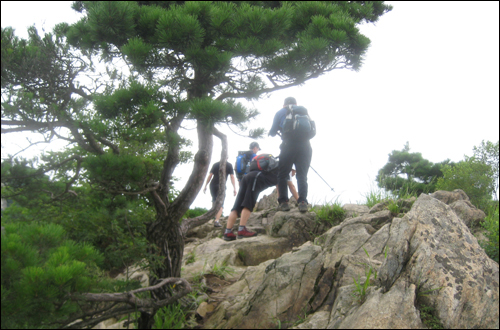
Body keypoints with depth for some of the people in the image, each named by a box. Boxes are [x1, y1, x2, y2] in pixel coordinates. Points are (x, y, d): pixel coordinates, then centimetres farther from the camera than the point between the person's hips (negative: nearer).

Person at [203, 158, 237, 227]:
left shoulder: (215, 164, 13)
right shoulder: (229, 165, 7)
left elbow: (210, 176, 6)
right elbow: (232, 177, -1)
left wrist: (205, 186, 9)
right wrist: (234, 188, -4)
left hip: (213, 185, 3)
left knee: (214, 202, 20)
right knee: (220, 205, -1)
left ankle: (214, 217, 19)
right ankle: (216, 221, -15)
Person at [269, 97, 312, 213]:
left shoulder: (280, 113, 15)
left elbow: (272, 133, 15)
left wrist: (271, 132, 38)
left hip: (289, 145, -3)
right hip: (305, 145, 3)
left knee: (282, 174, 4)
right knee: (302, 175, 2)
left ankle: (283, 202, -6)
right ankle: (302, 202, -13)